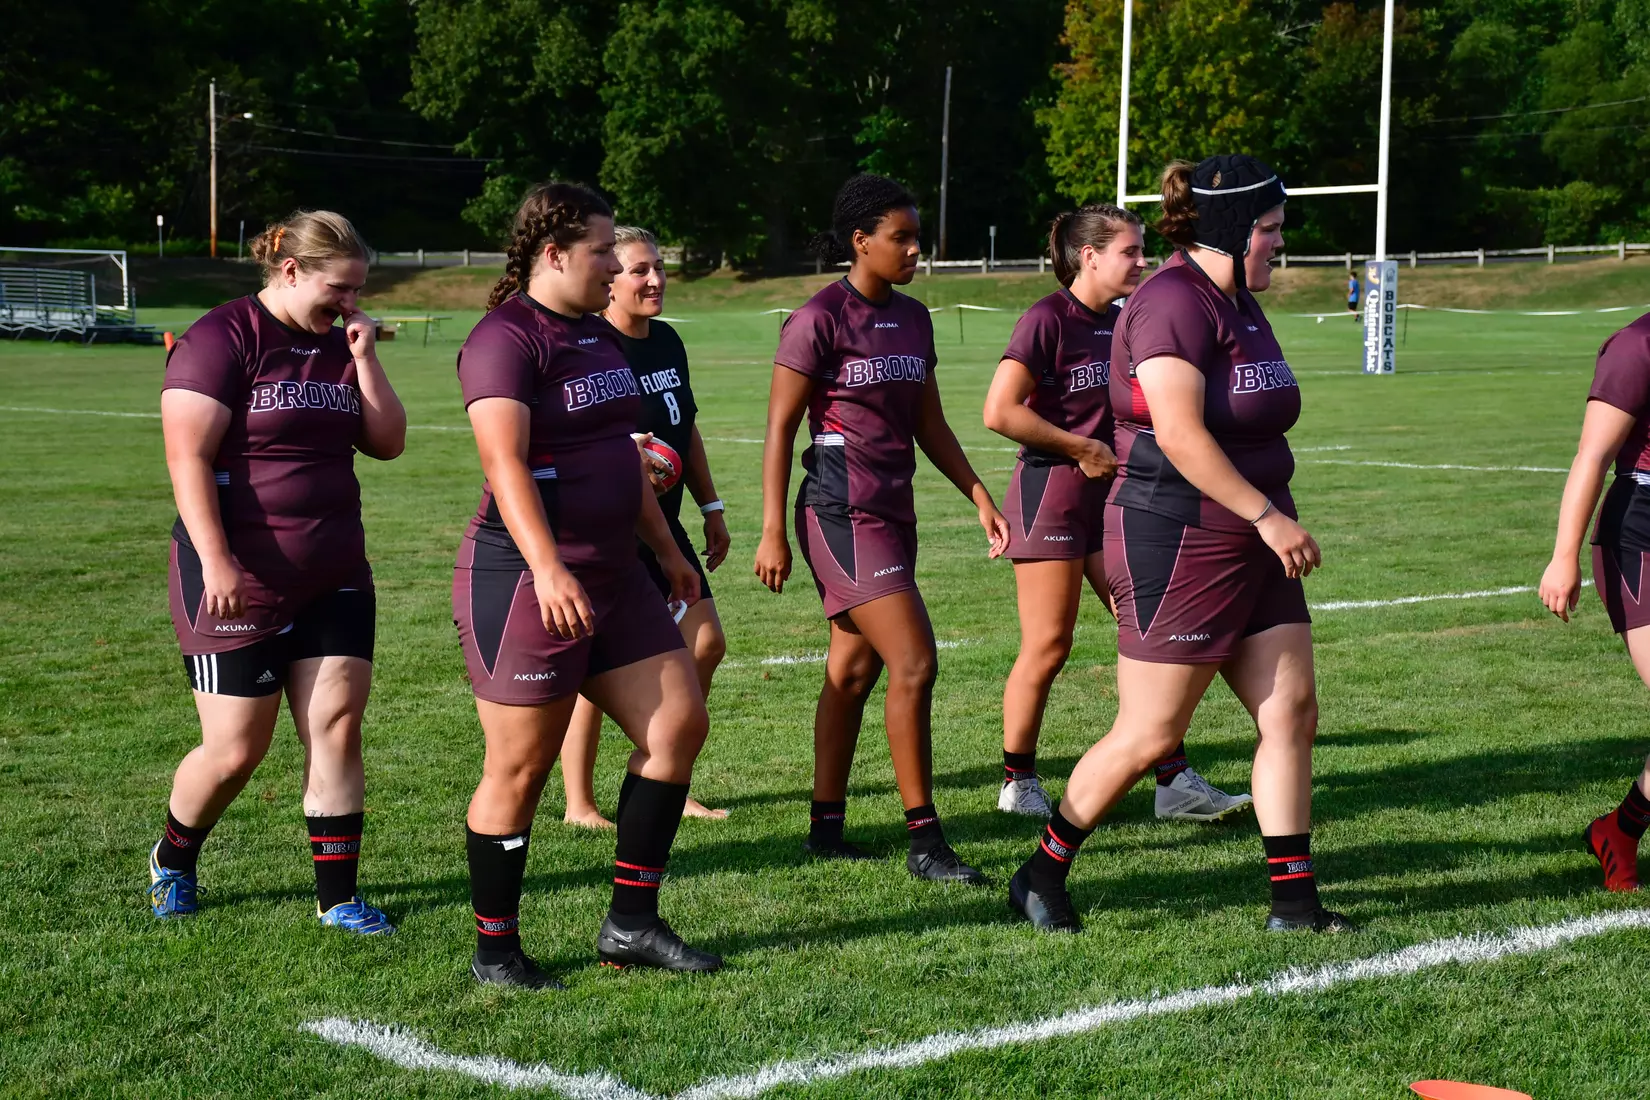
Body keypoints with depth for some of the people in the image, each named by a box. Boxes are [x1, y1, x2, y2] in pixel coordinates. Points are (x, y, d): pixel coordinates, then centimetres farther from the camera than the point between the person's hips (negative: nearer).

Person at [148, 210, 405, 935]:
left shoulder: (340, 344, 10)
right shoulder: (223, 339, -11)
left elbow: (388, 442, 8)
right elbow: (188, 457, -16)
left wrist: (364, 358, -3)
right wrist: (215, 562, -23)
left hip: (335, 577, 6)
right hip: (239, 581, -6)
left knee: (336, 728, 0)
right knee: (234, 751, 1)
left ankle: (337, 896, 8)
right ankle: (172, 861, 28)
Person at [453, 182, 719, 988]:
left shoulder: (597, 335, 15)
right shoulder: (506, 339, -13)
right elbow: (504, 464, -25)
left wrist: (666, 551, 27)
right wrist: (547, 568, -36)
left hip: (611, 575, 9)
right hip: (525, 583, -9)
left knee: (679, 722, 5)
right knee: (520, 768, -1)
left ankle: (630, 925, 14)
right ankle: (494, 948, 13)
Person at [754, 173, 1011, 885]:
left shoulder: (913, 318, 12)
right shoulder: (820, 319, -11)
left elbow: (929, 424, 19)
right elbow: (780, 428, -10)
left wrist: (980, 498, 12)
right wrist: (773, 533, -12)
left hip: (893, 511, 8)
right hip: (841, 513, -8)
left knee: (853, 671, 12)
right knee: (914, 661, -13)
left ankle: (826, 828, 21)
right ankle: (924, 842, -7)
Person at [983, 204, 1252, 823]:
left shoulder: (1121, 324, 11)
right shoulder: (1048, 320, -12)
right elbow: (1000, 412, -21)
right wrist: (1083, 450, -15)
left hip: (1108, 495, 8)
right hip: (1049, 493, -7)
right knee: (1048, 646, -2)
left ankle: (1175, 784, 6)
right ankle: (1018, 783, 13)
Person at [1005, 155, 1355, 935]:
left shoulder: (1236, 300, 15)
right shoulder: (1174, 301, -15)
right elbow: (1180, 434, -24)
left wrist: (1275, 521, 23)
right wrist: (1269, 515, -24)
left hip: (1249, 547, 10)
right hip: (1178, 542, -9)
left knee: (1292, 711, 4)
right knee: (1149, 734, -3)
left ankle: (1293, 899, 10)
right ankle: (1041, 876, 13)